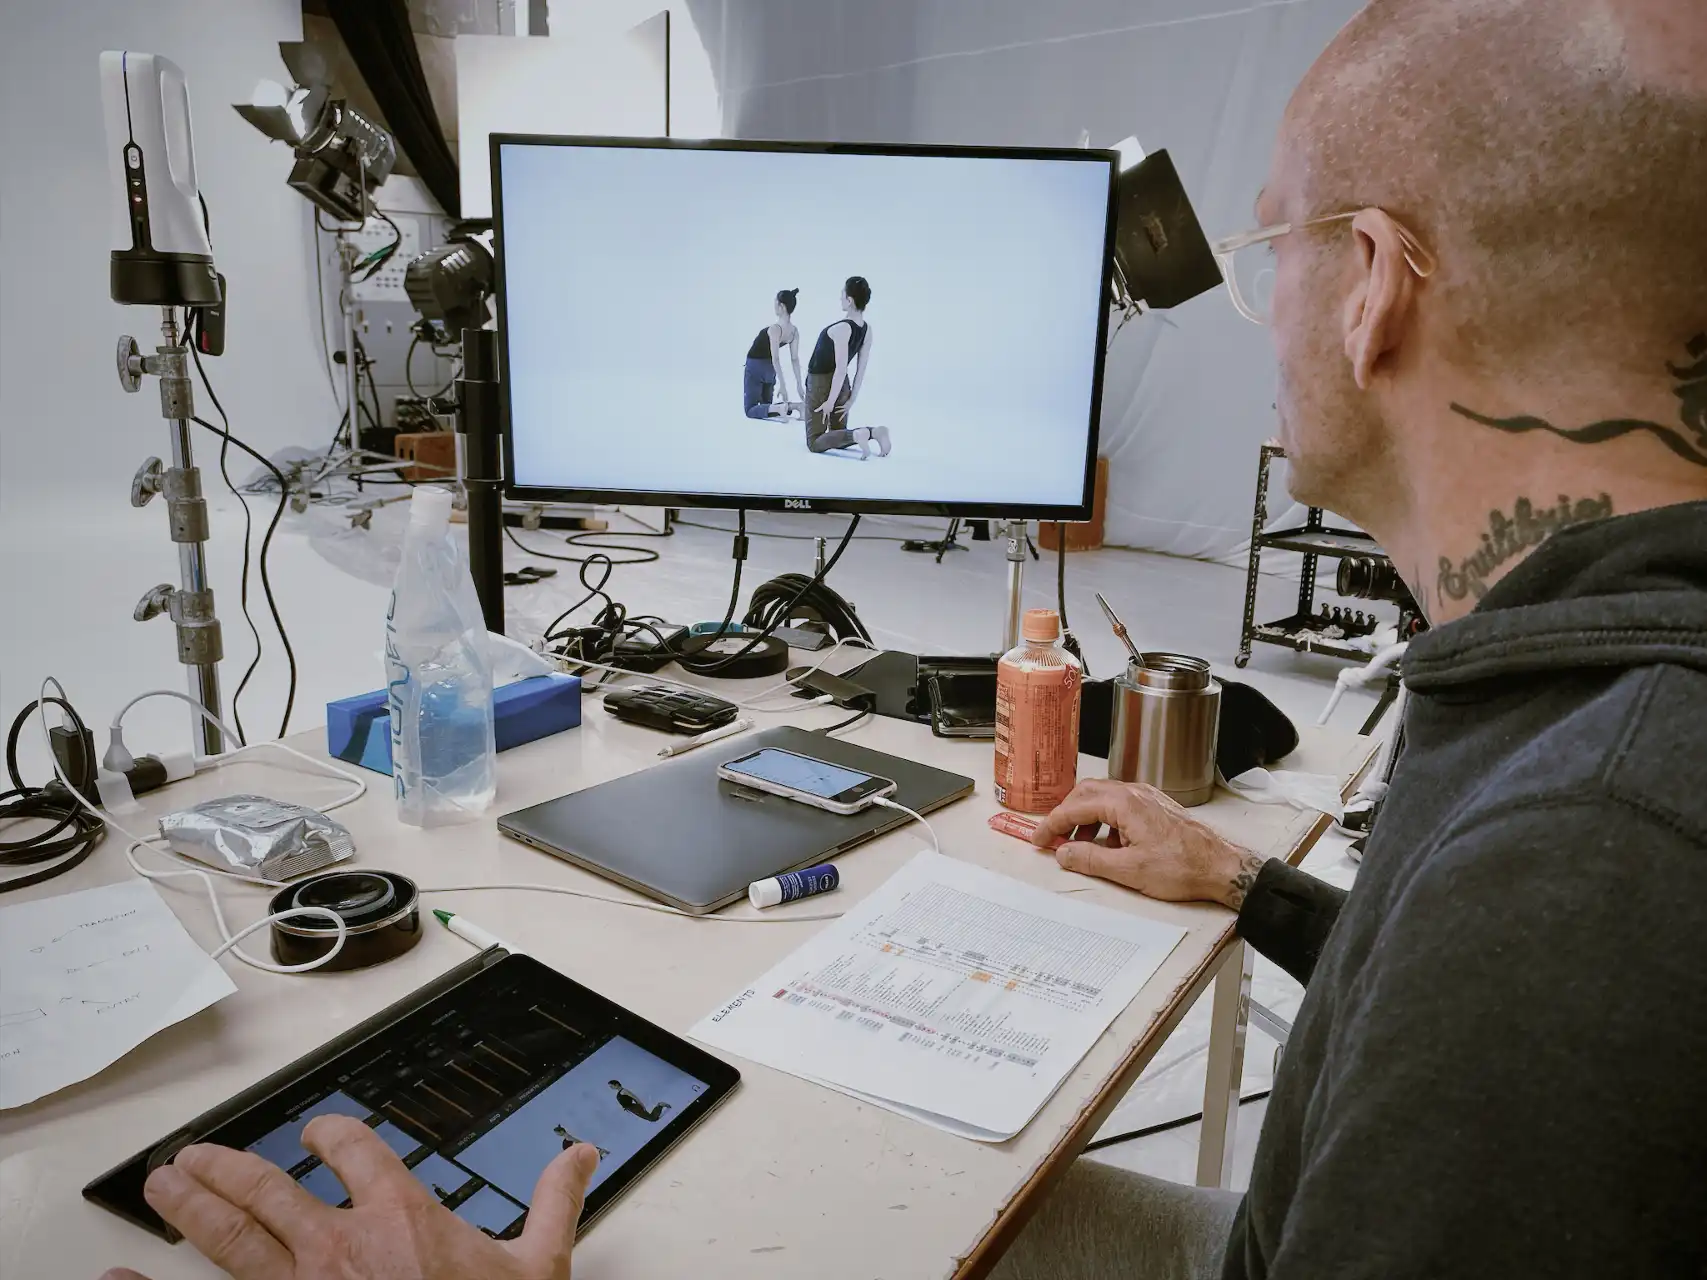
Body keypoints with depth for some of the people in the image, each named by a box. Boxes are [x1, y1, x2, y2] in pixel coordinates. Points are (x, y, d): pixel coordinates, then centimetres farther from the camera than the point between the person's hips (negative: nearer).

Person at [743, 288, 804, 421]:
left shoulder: (775, 328, -26)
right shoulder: (795, 331, -5)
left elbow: (776, 359, -30)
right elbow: (795, 359, -2)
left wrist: (783, 385, -34)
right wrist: (799, 384, 2)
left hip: (756, 366, -7)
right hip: (769, 369, 7)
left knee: (751, 410, -1)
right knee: (766, 405, 20)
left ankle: (779, 407, -28)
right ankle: (792, 405, -7)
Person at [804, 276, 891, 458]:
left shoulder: (842, 328, -26)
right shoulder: (867, 329, -2)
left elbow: (841, 369, -28)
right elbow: (862, 369, 1)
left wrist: (830, 401, -22)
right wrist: (852, 399, 7)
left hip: (821, 384, -7)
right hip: (840, 385, 7)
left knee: (815, 443, 0)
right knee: (838, 437, 21)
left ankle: (855, 435, -26)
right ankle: (873, 431, -7)